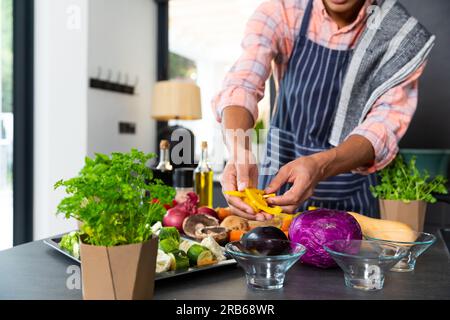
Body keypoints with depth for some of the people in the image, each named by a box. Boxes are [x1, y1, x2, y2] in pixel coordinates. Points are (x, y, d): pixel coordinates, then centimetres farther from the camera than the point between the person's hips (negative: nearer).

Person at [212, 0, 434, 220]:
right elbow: (241, 85, -23)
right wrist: (239, 153, -43)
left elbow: (387, 122, -21)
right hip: (278, 182, 1)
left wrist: (320, 166, -39)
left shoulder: (400, 33, -11)